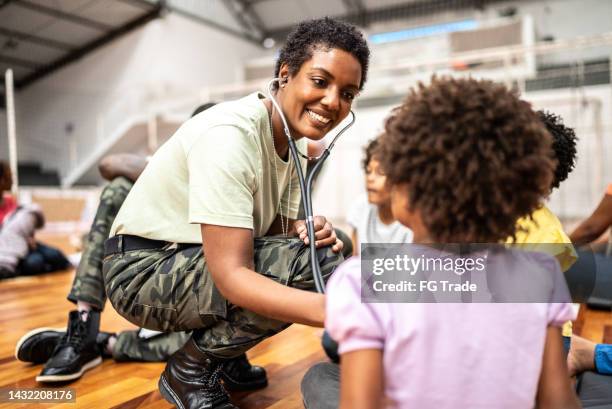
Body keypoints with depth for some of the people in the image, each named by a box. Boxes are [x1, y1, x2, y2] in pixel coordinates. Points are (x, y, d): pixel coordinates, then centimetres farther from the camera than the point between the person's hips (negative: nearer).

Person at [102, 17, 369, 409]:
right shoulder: (229, 135, -26)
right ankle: (190, 372, -5)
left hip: (199, 265, 8)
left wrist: (307, 230, -19)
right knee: (310, 263, -25)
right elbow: (230, 275, -32)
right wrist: (332, 309, -45)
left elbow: (277, 229, 5)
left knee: (323, 251, -2)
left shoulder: (296, 142, 1)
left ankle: (220, 344, 10)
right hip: (142, 270, -8)